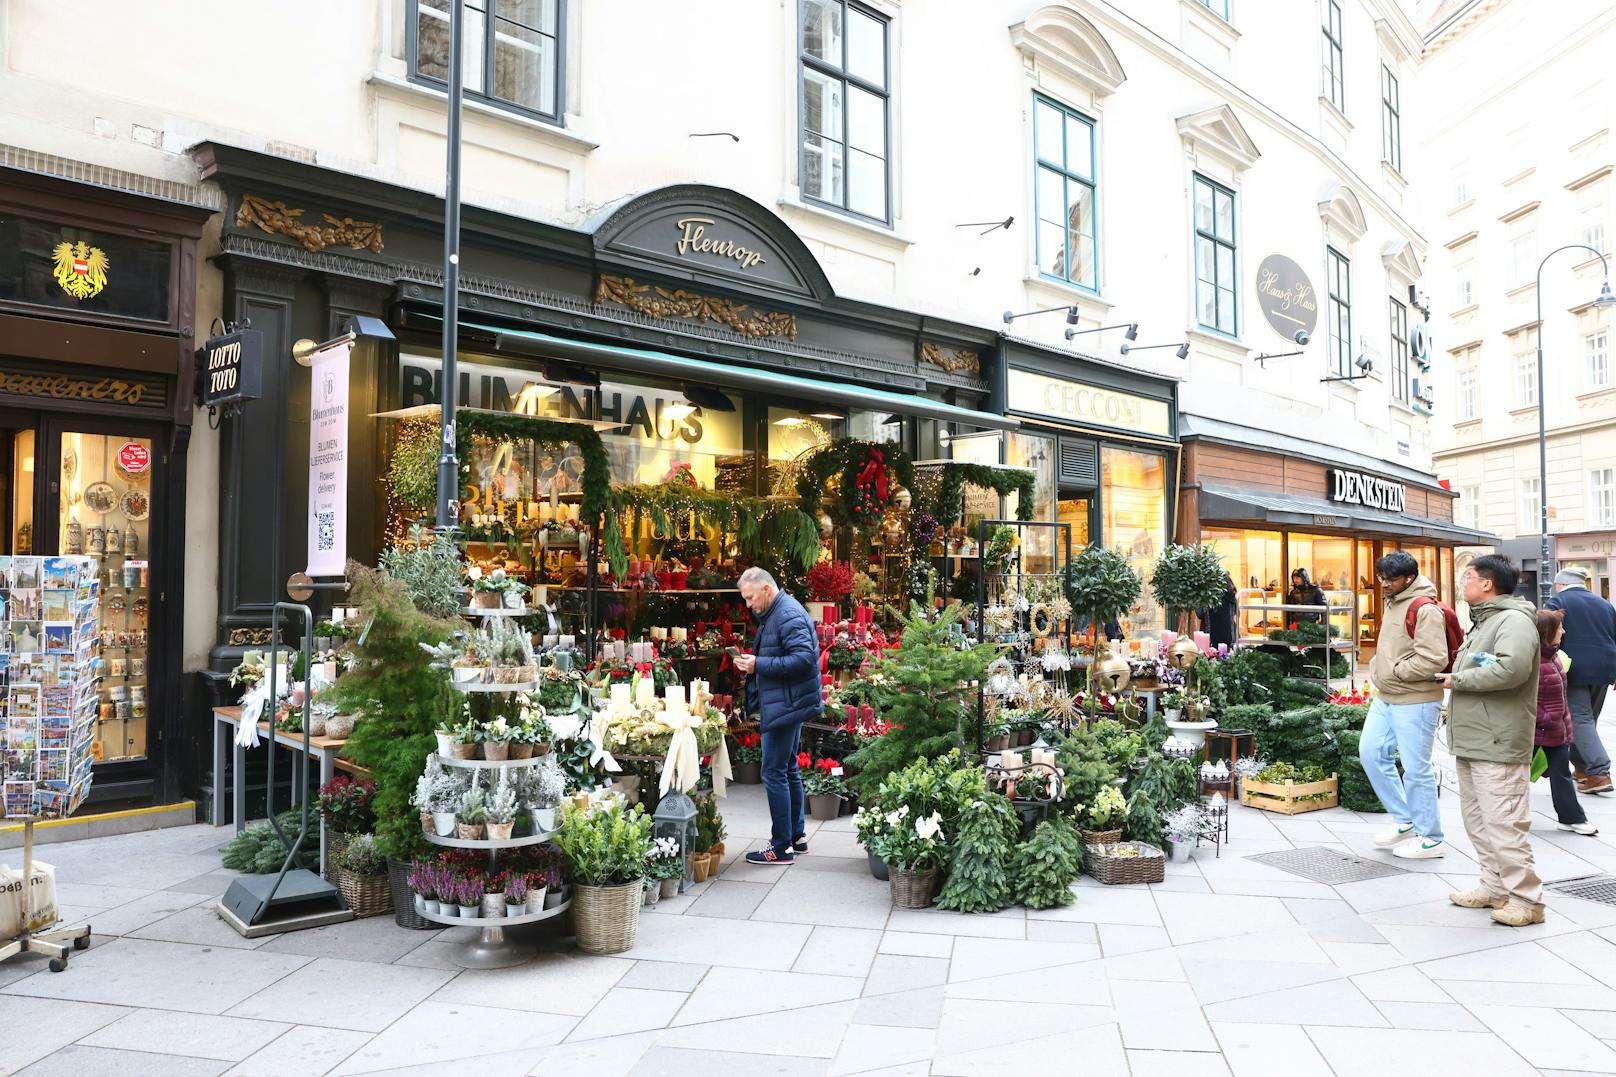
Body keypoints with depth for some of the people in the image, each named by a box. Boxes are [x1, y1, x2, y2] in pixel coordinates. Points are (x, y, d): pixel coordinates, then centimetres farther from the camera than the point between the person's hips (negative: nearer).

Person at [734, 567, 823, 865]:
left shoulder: (789, 615, -18)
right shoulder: (773, 614, 15)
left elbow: (804, 658, -27)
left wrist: (759, 665, -25)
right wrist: (751, 665, 8)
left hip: (787, 706, -11)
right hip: (786, 705, 11)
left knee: (774, 773, -6)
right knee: (788, 770, 17)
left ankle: (782, 846, 1)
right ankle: (797, 835, 27)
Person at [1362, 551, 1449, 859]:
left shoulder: (1425, 609, -17)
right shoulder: (1392, 603, 12)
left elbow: (1433, 660, -25)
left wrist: (1395, 671, -16)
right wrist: (1378, 671, 9)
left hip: (1415, 702, -9)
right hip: (1386, 698, 10)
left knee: (1415, 769, -1)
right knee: (1371, 753, 12)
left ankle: (1430, 838, 14)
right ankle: (1404, 819, 25)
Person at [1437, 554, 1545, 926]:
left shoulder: (1513, 620, -13)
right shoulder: (1483, 621, 19)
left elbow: (1513, 668, -29)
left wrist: (1459, 679, -19)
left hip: (1499, 745, -10)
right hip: (1472, 742, 10)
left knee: (1502, 824, -7)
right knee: (1477, 820, 15)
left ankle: (1526, 899, 2)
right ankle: (1496, 888, 25)